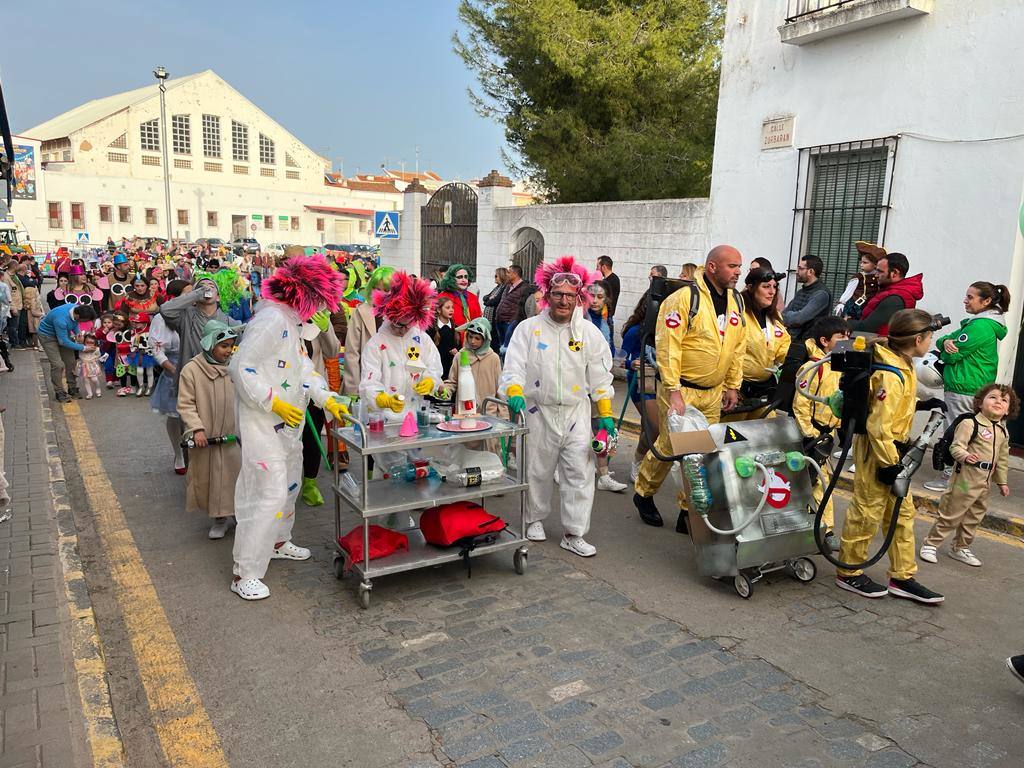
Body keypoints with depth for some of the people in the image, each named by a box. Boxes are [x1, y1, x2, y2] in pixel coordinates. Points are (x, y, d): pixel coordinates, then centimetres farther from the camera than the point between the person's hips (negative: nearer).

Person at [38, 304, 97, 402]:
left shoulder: (77, 308, -20)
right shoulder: (61, 319, -40)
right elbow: (63, 342, -30)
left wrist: (78, 334, -15)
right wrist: (83, 348, -25)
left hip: (63, 332, 7)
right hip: (48, 335, -7)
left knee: (70, 362, 6)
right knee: (57, 365, -14)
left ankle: (72, 389, 18)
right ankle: (59, 393, -1)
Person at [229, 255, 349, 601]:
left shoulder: (293, 322, 12)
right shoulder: (272, 319, -20)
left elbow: (303, 368, 13)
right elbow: (241, 366, -24)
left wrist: (328, 400, 2)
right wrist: (273, 402, -23)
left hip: (287, 421, 11)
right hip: (261, 421, -10)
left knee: (289, 484, 22)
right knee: (269, 492, -10)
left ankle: (277, 542, 42)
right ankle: (244, 573, 0)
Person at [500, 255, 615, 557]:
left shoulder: (590, 332, 4)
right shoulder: (528, 328, -1)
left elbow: (599, 377, 8)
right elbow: (514, 366, -7)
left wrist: (605, 414, 4)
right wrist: (515, 393, -26)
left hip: (577, 413, 1)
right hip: (538, 413, -1)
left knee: (579, 473, -1)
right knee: (538, 471, 11)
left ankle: (574, 534, 10)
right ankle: (535, 518, 35)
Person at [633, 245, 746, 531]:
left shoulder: (736, 301, 8)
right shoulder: (684, 298, -15)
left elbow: (738, 347, 16)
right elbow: (668, 347, -18)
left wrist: (733, 386, 15)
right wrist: (673, 390, -21)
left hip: (713, 393, 7)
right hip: (680, 389, -6)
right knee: (669, 446, 2)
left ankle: (690, 510, 21)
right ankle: (644, 494, 26)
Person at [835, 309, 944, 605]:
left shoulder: (900, 366, 7)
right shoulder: (891, 376, -24)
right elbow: (878, 425, -26)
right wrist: (889, 463, -22)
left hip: (891, 450, 10)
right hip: (877, 451, -10)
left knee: (902, 513, 15)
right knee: (867, 513, 1)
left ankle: (902, 577, 25)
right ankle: (848, 573, 17)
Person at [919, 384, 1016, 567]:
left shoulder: (1003, 432, 11)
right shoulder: (970, 424, -12)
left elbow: (1002, 459, 19)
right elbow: (956, 446, -17)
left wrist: (1002, 481, 22)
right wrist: (965, 456, -37)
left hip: (985, 483, 7)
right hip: (966, 478, -7)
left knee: (974, 517, 17)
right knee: (951, 514, -1)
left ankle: (961, 548, 32)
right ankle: (930, 544, 11)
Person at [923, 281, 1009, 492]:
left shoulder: (981, 326, -17)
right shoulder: (987, 323, 16)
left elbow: (951, 355, -19)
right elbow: (942, 340, 13)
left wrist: (947, 348, 4)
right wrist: (947, 342, -10)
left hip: (963, 389, -10)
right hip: (974, 388, 10)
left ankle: (951, 477, 3)